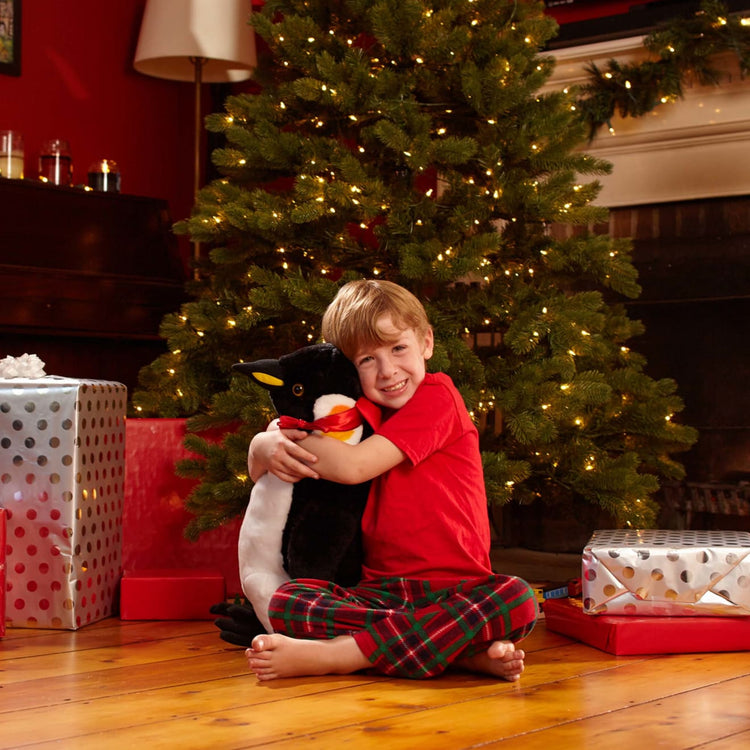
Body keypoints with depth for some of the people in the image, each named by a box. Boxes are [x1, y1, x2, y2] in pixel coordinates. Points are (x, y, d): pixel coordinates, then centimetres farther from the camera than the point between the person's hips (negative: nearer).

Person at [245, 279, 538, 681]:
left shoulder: (436, 395, -4)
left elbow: (353, 466, -16)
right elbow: (258, 469, 13)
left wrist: (290, 438, -2)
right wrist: (266, 448, -10)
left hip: (452, 592, -4)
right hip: (379, 592, 4)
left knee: (517, 599, -35)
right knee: (286, 602, -22)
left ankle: (326, 655, -36)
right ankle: (464, 651, -26)